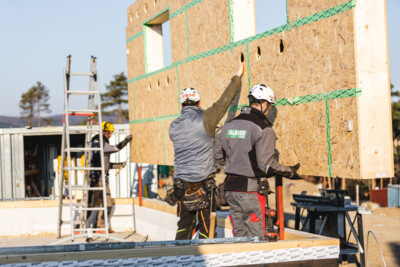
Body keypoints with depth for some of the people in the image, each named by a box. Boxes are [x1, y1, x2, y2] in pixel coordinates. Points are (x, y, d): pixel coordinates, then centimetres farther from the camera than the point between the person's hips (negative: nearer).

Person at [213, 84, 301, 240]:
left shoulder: (229, 125, 9)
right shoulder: (264, 129, -12)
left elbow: (218, 156, 13)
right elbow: (266, 163, -16)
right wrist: (289, 172, -2)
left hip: (230, 187, 7)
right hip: (251, 189, -7)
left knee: (239, 234, 14)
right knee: (256, 237, 0)